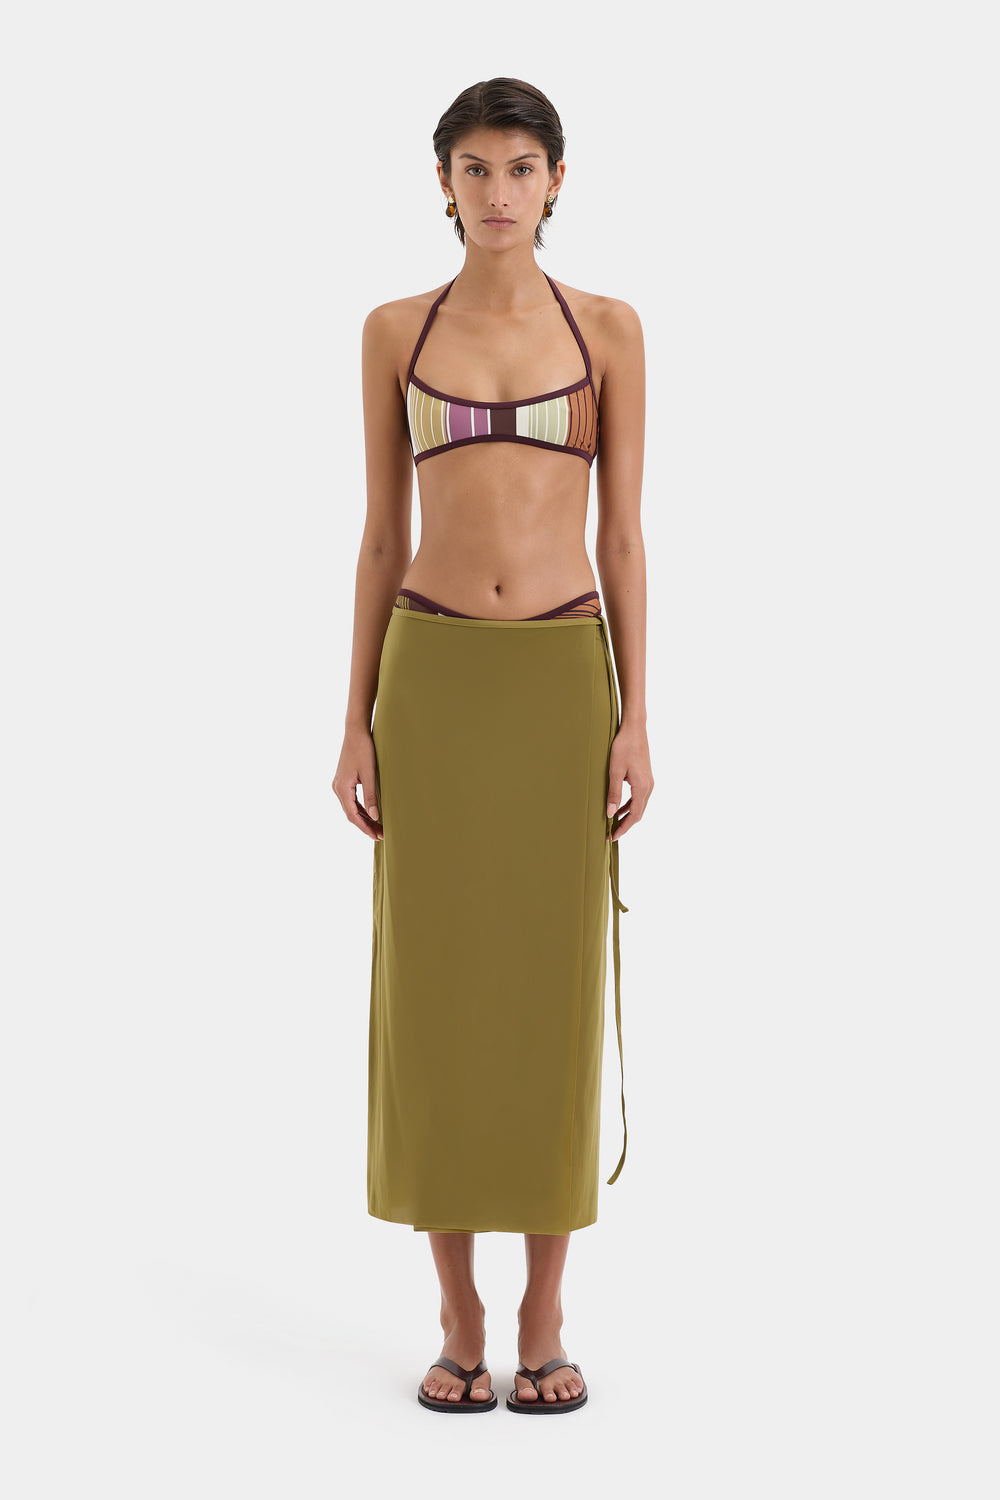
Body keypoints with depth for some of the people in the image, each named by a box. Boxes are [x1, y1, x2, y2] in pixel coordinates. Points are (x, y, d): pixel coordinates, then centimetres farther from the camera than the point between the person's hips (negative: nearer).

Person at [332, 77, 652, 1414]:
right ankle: (459, 1317, 15)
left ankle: (544, 1318, 15)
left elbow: (622, 535, 3)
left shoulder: (609, 329, 6)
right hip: (432, 678, 1)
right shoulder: (395, 333, 7)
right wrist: (357, 724, 1)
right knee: (434, 987, 2)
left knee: (554, 989, 2)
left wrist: (635, 720, -4)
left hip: (562, 679, 0)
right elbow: (382, 538, 7)